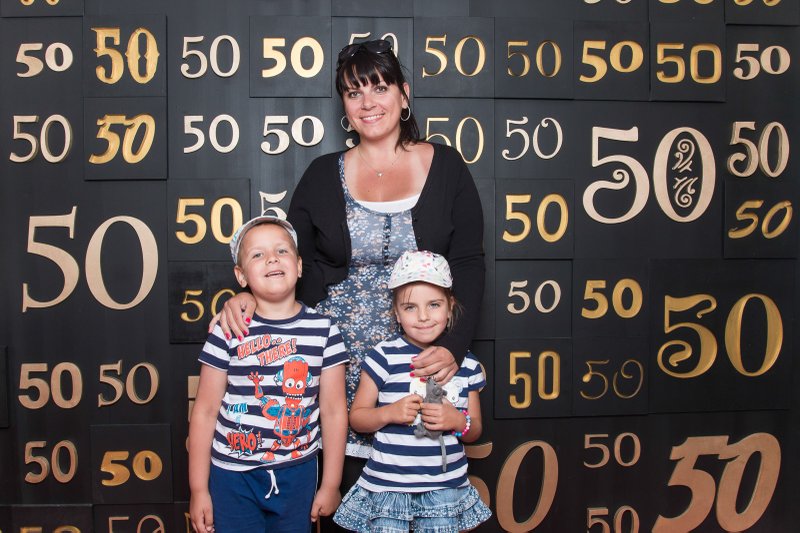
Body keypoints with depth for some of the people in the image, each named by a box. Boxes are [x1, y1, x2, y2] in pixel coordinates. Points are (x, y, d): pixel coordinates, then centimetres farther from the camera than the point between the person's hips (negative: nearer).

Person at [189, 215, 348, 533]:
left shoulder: (323, 330, -5)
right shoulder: (228, 331, -8)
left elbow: (334, 411, 0)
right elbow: (205, 412, -3)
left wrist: (331, 484, 3)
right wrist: (198, 490, -2)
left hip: (297, 473, 1)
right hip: (232, 474, -1)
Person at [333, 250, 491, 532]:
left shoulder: (466, 364, 3)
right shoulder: (384, 357, -6)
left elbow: (474, 432, 10)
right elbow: (356, 418, 0)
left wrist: (459, 421, -11)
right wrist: (389, 413, -18)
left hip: (446, 487, 2)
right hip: (387, 487, -2)